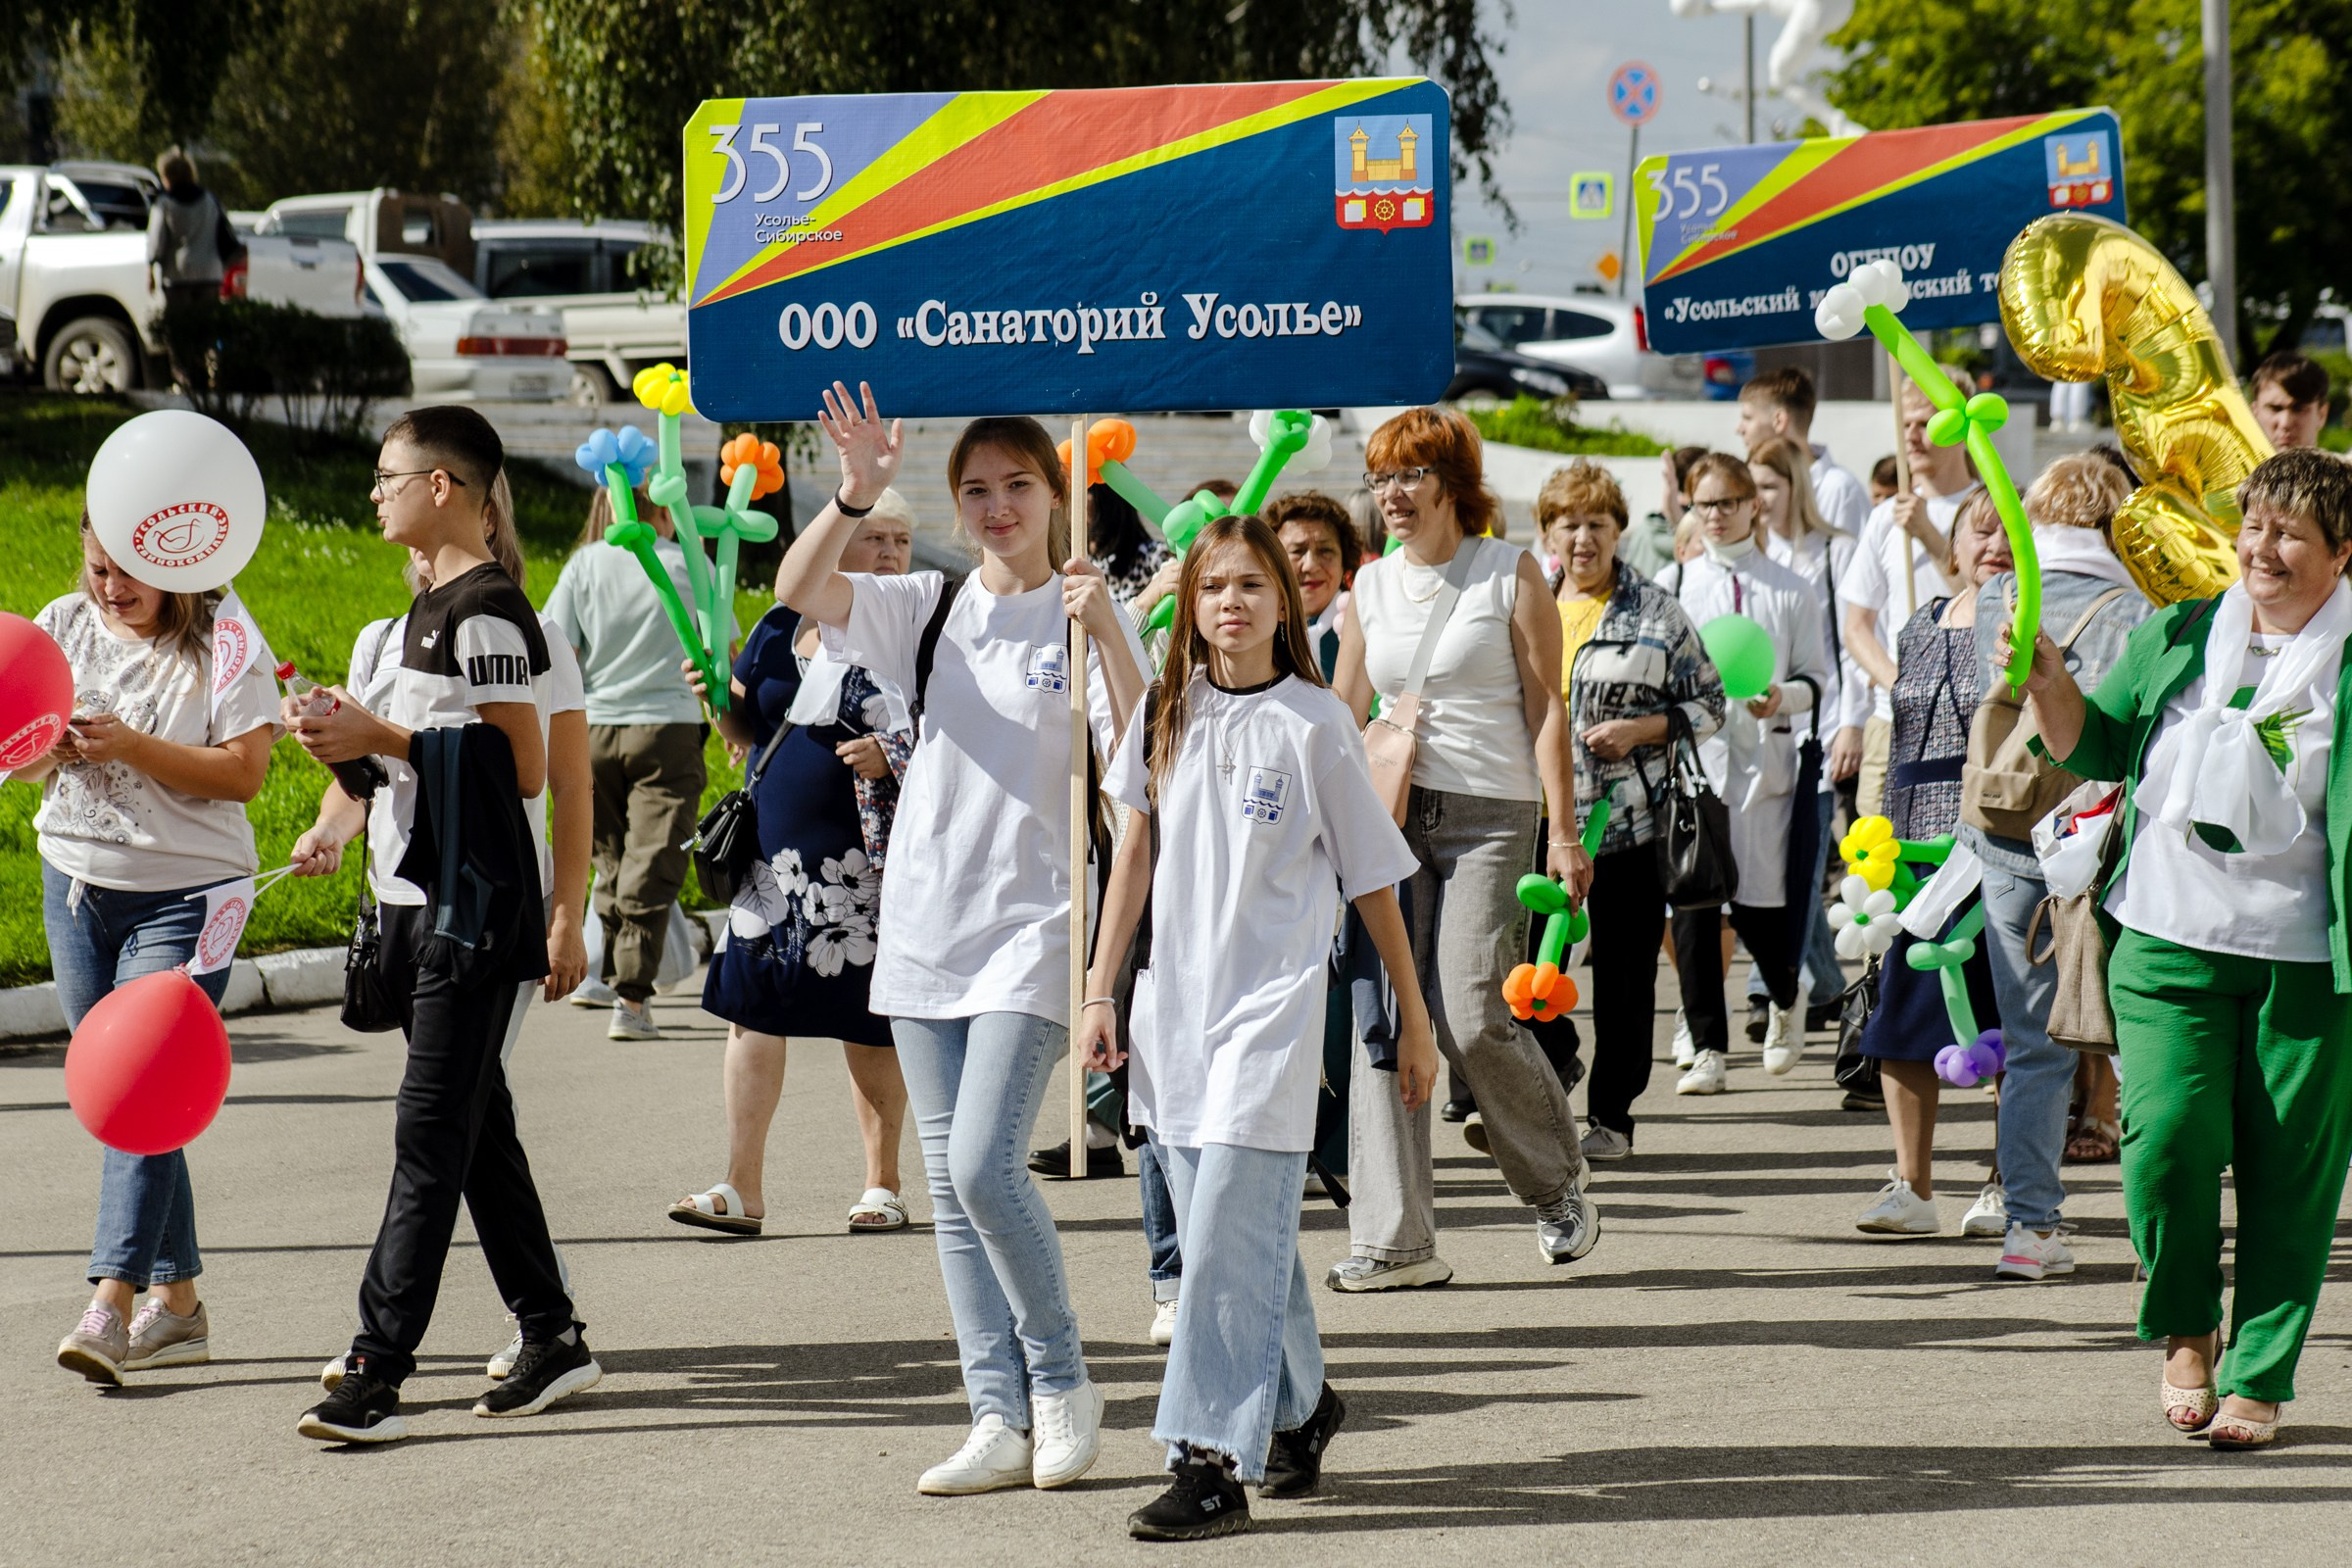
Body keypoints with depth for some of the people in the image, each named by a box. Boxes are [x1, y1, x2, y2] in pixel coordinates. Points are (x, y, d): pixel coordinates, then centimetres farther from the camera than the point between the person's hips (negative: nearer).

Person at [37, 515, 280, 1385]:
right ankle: (177, 1301, 16)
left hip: (184, 895, -6)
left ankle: (108, 1307, -21)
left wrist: (130, 747, -22)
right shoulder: (64, 627, 6)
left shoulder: (224, 644, -8)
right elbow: (21, 760, 8)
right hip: (75, 887, 6)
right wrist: (52, 747, -16)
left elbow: (244, 771, -14)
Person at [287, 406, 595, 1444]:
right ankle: (551, 1339, 20)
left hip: (475, 906, -10)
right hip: (422, 896, 10)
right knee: (474, 1126, 13)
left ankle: (378, 1369, -13)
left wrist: (381, 737, -18)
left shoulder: (488, 609, -14)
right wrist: (354, 734, 7)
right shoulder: (435, 603, 17)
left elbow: (521, 764, -19)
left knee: (431, 1135, -10)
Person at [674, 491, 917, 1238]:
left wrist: (891, 760, -17)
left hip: (866, 861, -3)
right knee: (751, 1005, -1)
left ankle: (883, 1184, 15)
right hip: (777, 853, 3)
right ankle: (743, 1189, 2)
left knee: (868, 1022, 3)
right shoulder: (785, 629, 11)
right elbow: (749, 730, 18)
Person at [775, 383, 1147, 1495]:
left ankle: (1061, 1381, 4)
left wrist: (1108, 632, -24)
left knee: (984, 1166, -16)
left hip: (1032, 928, -5)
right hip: (926, 929, 5)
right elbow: (798, 590, -6)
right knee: (951, 1189, 5)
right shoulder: (932, 610, 9)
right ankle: (1000, 1419, 10)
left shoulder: (1087, 617, -1)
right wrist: (856, 494, -21)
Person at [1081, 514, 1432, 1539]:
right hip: (1176, 1006, 5)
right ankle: (1298, 1406, 32)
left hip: (1273, 1007, -5)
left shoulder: (1316, 725, -3)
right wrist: (1099, 992, 8)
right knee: (1235, 1236, 12)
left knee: (1230, 1236, -12)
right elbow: (1138, 856, 14)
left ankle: (1213, 1464, -13)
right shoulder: (1167, 714, 9)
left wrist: (1416, 1024, 6)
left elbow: (1372, 880, 2)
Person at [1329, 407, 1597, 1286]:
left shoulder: (1508, 574, 1)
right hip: (1391, 817, 4)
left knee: (1469, 1015, -14)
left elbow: (1546, 708, -1)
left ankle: (1556, 1180, 13)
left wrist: (1562, 833, -8)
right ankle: (1393, 1239, -4)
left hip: (1488, 814, -4)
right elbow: (1342, 715, 18)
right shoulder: (1370, 587, 14)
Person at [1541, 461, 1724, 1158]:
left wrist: (1640, 729, -11)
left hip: (1631, 819, -3)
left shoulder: (1656, 613, 2)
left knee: (1624, 970, 2)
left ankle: (1611, 1114, 10)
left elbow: (1709, 703, 3)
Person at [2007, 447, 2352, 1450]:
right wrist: (2047, 683, -2)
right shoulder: (2178, 637, 9)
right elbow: (2093, 747, 15)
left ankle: (2257, 1377, 13)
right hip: (2171, 940, 2)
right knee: (2169, 1135, -11)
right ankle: (2185, 1329, 13)